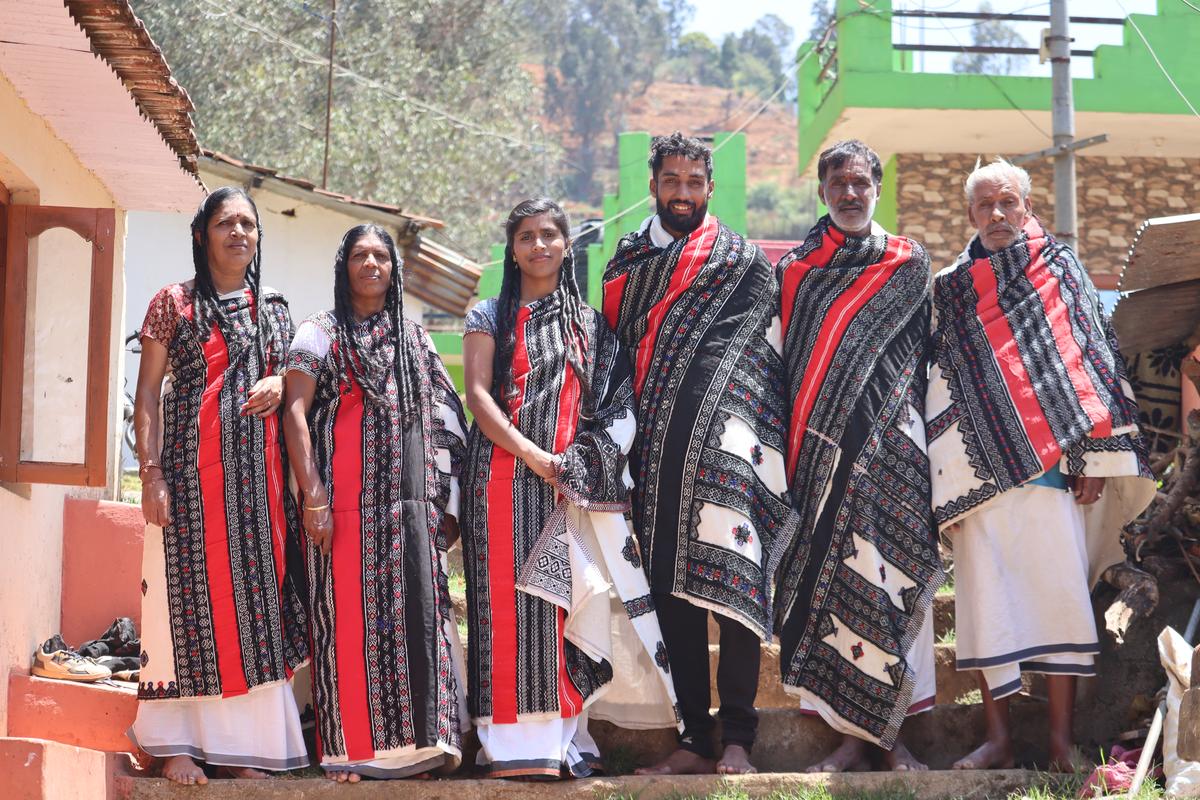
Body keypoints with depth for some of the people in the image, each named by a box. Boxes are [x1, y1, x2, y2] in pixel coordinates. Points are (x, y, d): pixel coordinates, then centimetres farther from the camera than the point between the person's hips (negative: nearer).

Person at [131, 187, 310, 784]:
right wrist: (151, 472, -12)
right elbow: (147, 393, -2)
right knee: (191, 586, -6)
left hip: (257, 469, 4)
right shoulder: (173, 303, 3)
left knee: (255, 591, 2)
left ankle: (240, 742, 8)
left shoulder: (273, 308, 16)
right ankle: (178, 742, -1)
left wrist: (279, 384, -2)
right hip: (192, 466, -4)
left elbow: (290, 377, 23)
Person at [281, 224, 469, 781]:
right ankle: (352, 746, -3)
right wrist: (313, 496, -16)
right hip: (347, 501, -4)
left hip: (411, 504, 4)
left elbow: (441, 421, 17)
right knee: (351, 615, -6)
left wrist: (446, 501, 8)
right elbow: (295, 413, -5)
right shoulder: (323, 332, 5)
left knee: (416, 612, -1)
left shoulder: (414, 339, 18)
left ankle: (419, 738, 2)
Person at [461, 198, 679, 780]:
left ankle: (562, 737, 1)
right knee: (510, 601, -9)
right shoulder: (491, 317, 7)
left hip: (571, 484, 3)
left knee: (567, 604, -1)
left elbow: (613, 403, 10)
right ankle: (514, 743, -11)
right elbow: (478, 396, -4)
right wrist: (534, 456, -15)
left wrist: (583, 461, -8)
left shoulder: (589, 323, 16)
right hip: (505, 478, -3)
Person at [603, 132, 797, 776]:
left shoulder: (743, 260, 9)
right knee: (670, 589, 3)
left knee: (731, 580, -13)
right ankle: (696, 739, 8)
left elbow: (743, 351, 1)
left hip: (718, 443, -4)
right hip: (653, 448, 5)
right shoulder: (627, 260, 22)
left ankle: (737, 740, -10)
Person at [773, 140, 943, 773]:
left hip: (889, 443, -1)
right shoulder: (794, 269, 11)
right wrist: (792, 447, 2)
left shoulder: (909, 265, 10)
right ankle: (852, 736, 3)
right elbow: (784, 363, 10)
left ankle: (892, 732, 1)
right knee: (826, 578, -3)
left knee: (886, 578, -6)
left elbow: (921, 355, 11)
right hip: (820, 450, 1)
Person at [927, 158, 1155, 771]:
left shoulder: (1062, 272, 10)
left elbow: (1093, 360, 5)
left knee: (1058, 589, -6)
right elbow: (940, 379, 12)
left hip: (1050, 464, -2)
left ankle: (1062, 742, -3)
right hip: (979, 467, 2)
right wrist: (945, 473, 2)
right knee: (986, 598, -1)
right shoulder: (950, 289, 15)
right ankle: (998, 739, 4)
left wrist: (1095, 456, -4)